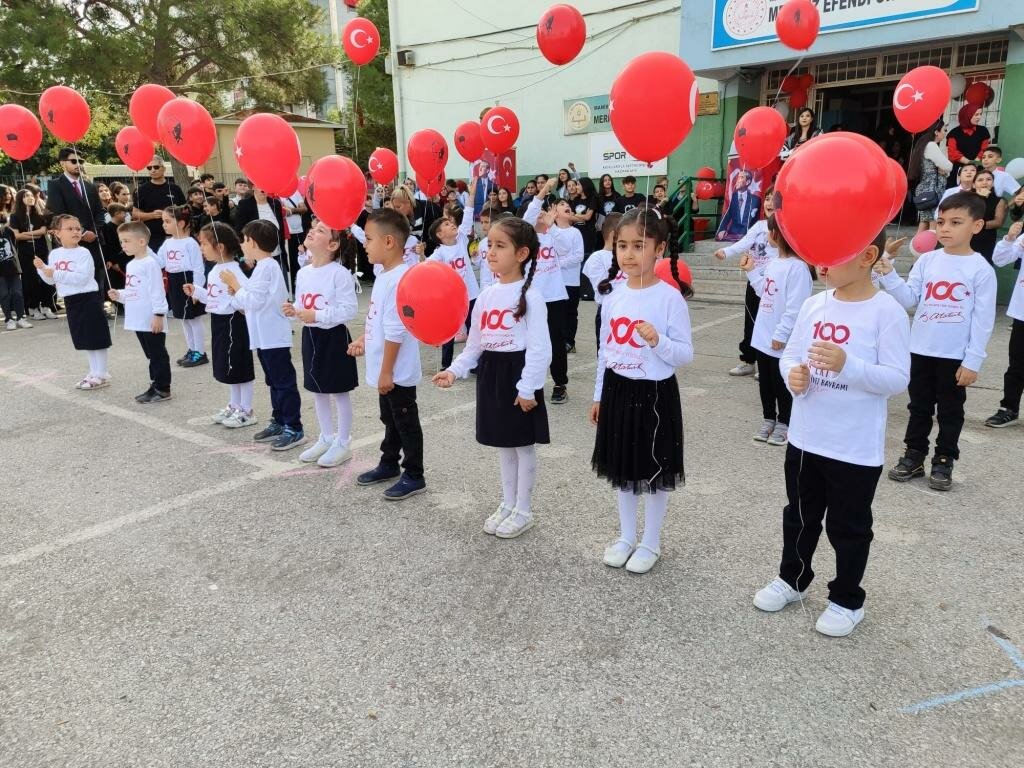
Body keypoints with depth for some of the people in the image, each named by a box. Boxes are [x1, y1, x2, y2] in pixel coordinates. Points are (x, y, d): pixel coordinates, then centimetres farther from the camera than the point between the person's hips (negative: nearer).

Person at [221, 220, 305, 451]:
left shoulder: (265, 267, -16)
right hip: (265, 337, 11)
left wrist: (235, 283, -9)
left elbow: (254, 301, -20)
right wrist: (237, 292, 6)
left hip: (273, 337, -11)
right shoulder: (267, 265, 15)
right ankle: (279, 422, 27)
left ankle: (294, 429, -1)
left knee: (284, 383, -6)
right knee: (275, 382, 17)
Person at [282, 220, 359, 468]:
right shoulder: (303, 273, 5)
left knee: (339, 392, 4)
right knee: (318, 391, 16)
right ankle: (326, 439, 31)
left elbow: (350, 309, -21)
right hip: (310, 335, 8)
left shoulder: (340, 273, -17)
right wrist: (293, 310, -6)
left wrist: (318, 315, -25)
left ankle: (343, 444, 16)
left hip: (334, 336, -8)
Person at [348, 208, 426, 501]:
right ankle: (389, 463, 38)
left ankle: (414, 476, 16)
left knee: (406, 422, 4)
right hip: (384, 371, 9)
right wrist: (362, 340, 9)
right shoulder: (385, 275, 8)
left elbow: (395, 332, -24)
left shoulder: (399, 280, -23)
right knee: (390, 419, 22)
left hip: (397, 372, -9)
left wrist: (387, 371, -21)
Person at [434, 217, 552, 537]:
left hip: (518, 373, -7)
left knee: (524, 445, 7)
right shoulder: (486, 295, 7)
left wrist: (528, 387, -19)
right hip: (491, 373, 7)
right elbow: (474, 344, 12)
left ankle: (524, 510, 21)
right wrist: (455, 370, 1)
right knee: (504, 445, 17)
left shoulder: (530, 296, -13)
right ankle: (507, 504, 31)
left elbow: (539, 348, -16)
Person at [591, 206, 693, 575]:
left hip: (654, 394, -5)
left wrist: (658, 340, -30)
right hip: (617, 392, 5)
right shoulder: (613, 296, 2)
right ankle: (626, 536, 35)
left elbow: (686, 355, -11)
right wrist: (599, 395, 14)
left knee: (654, 471, 9)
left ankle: (651, 542, 27)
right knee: (622, 468, 17)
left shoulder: (670, 298, -14)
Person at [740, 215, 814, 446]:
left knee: (781, 384, 7)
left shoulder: (797, 267, -19)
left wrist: (781, 333, -20)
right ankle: (769, 419, 31)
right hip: (763, 337, 8)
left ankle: (783, 423, 21)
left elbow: (796, 307, -21)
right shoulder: (773, 263, 9)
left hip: (781, 341, -8)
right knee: (765, 382, 17)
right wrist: (751, 271, 16)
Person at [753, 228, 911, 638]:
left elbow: (898, 379, -17)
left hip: (857, 448, -5)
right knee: (800, 516, 22)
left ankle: (847, 600, 33)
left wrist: (847, 366, -31)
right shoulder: (813, 305, 0)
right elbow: (790, 355, 5)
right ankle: (792, 579, 42)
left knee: (848, 527, 13)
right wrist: (793, 374, -17)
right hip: (805, 438, 5)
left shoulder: (887, 312, -15)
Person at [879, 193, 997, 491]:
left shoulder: (981, 269, -7)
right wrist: (888, 273, -15)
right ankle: (914, 456, 26)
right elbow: (909, 299, -2)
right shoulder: (927, 260, 2)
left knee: (950, 411, 10)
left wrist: (972, 361, -10)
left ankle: (943, 462, 23)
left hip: (955, 355, -3)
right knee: (919, 407, 14)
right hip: (921, 350, 3)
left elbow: (983, 320, -7)